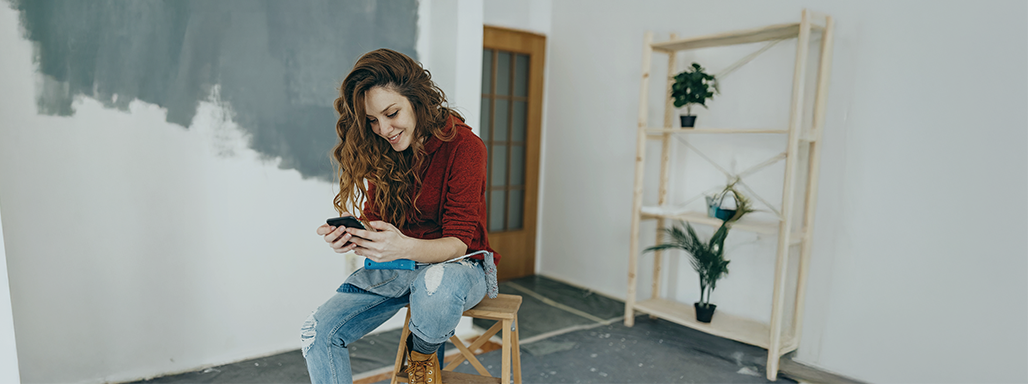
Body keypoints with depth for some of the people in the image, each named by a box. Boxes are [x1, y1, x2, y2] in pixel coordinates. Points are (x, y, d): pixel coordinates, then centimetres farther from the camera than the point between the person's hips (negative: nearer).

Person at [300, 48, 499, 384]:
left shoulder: (464, 146, -17)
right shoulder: (380, 151, 0)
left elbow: (458, 242, -19)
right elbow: (373, 222, 1)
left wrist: (404, 246, -39)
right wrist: (349, 237, -23)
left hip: (459, 265, -4)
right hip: (394, 268, 5)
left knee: (434, 284, -40)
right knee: (317, 334, -14)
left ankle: (424, 353, -5)